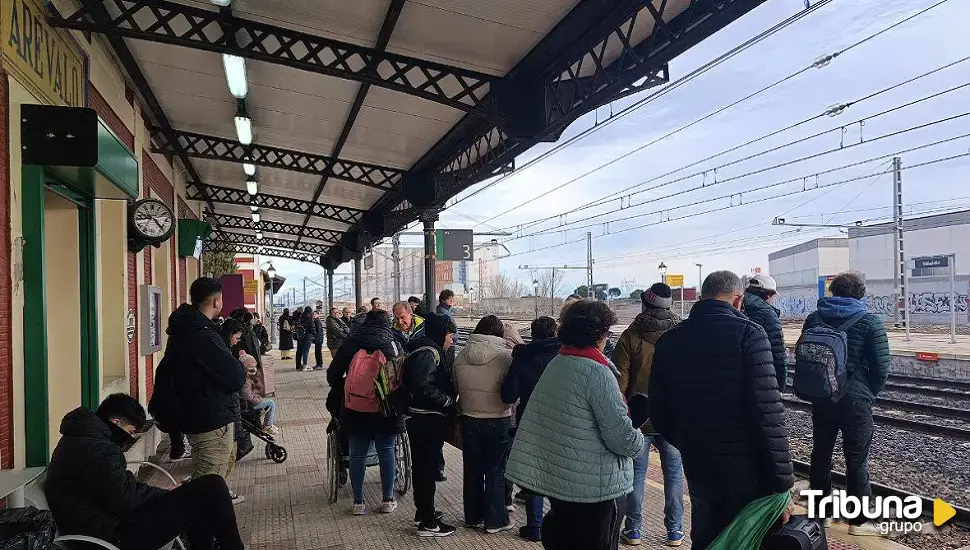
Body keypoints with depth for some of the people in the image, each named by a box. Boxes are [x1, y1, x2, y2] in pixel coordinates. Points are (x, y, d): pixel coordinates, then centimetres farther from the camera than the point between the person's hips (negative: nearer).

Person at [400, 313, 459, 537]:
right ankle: (427, 523, 8)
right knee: (428, 468, -1)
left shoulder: (431, 350, 12)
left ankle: (423, 511, 34)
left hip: (421, 418, 10)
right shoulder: (428, 353, -19)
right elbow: (424, 388, -27)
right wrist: (449, 401, -17)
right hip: (428, 420, -10)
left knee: (422, 466, 19)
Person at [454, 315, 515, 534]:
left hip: (469, 420, 4)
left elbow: (455, 388, 7)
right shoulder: (506, 356, -16)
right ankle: (495, 521, 17)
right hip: (498, 421, -4)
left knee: (472, 471, 17)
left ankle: (473, 517, 29)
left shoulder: (460, 356, -1)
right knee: (496, 473, 9)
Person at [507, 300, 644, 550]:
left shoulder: (555, 364, 4)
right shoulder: (597, 373, -20)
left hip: (556, 478, 8)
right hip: (596, 486, -8)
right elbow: (621, 436, -20)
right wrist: (638, 441, 0)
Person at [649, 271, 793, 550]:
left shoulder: (668, 340, 2)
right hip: (746, 473, -4)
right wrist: (781, 482, -13)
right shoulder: (748, 333, -11)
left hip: (697, 472, 4)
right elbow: (769, 413, -18)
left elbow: (659, 415, 6)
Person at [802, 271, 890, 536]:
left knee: (821, 454, 14)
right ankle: (858, 521, 12)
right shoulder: (869, 321, -8)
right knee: (857, 460, 4)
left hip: (821, 398, 4)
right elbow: (882, 366, -9)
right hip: (855, 400, -4)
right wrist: (869, 393, 6)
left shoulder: (814, 318, 4)